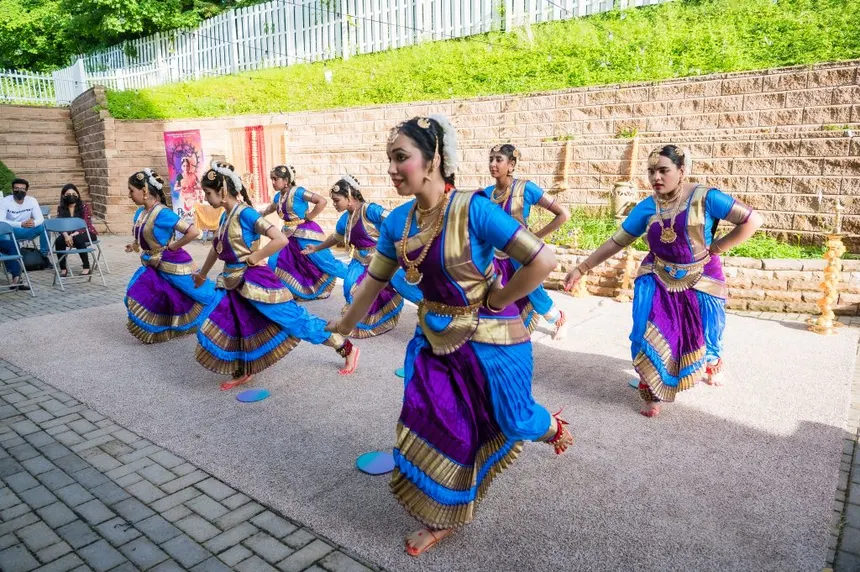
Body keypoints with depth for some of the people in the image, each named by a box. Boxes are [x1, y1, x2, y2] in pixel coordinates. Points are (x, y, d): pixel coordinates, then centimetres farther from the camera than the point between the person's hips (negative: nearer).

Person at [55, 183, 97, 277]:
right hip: (69, 234, 3)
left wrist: (74, 235, -29)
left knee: (78, 239, -36)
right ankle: (63, 268, -15)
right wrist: (66, 235, -27)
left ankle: (86, 267, -26)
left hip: (85, 233, -3)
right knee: (59, 241, -27)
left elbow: (86, 225, -14)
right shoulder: (61, 208, 2)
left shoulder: (84, 206, -8)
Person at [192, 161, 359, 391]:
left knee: (295, 318, -4)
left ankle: (348, 349, 10)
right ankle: (243, 372, 27)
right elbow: (216, 248, 26)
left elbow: (281, 239, -28)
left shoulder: (244, 213, -17)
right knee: (213, 331, 10)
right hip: (233, 284, 9)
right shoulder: (225, 216, 8)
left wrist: (253, 258, -17)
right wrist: (202, 274, 39)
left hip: (255, 282, -9)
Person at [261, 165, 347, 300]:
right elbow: (270, 208, 30)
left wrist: (309, 217, -17)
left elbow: (322, 201, -23)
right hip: (290, 236, 8)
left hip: (306, 233, -8)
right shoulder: (278, 196, 7)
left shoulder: (297, 192, -16)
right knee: (274, 262, 4)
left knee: (324, 261, -5)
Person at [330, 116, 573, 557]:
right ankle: (441, 520, 36)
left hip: (488, 340, -5)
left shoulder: (473, 210, -26)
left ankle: (550, 426, 53)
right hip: (436, 339, 6)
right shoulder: (398, 221, -6)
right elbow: (374, 280, 8)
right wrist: (344, 325, 18)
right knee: (435, 428, 12)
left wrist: (494, 301, -17)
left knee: (511, 420, 15)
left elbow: (542, 261, -28)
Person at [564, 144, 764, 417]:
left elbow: (752, 220, -13)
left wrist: (716, 247, -14)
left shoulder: (704, 198, -14)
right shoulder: (647, 207, -5)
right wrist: (581, 268, -3)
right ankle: (652, 394, 16)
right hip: (657, 281, 2)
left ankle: (711, 365, 50)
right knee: (649, 336, -6)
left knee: (704, 337, 10)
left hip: (701, 282, -1)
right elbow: (615, 242, -1)